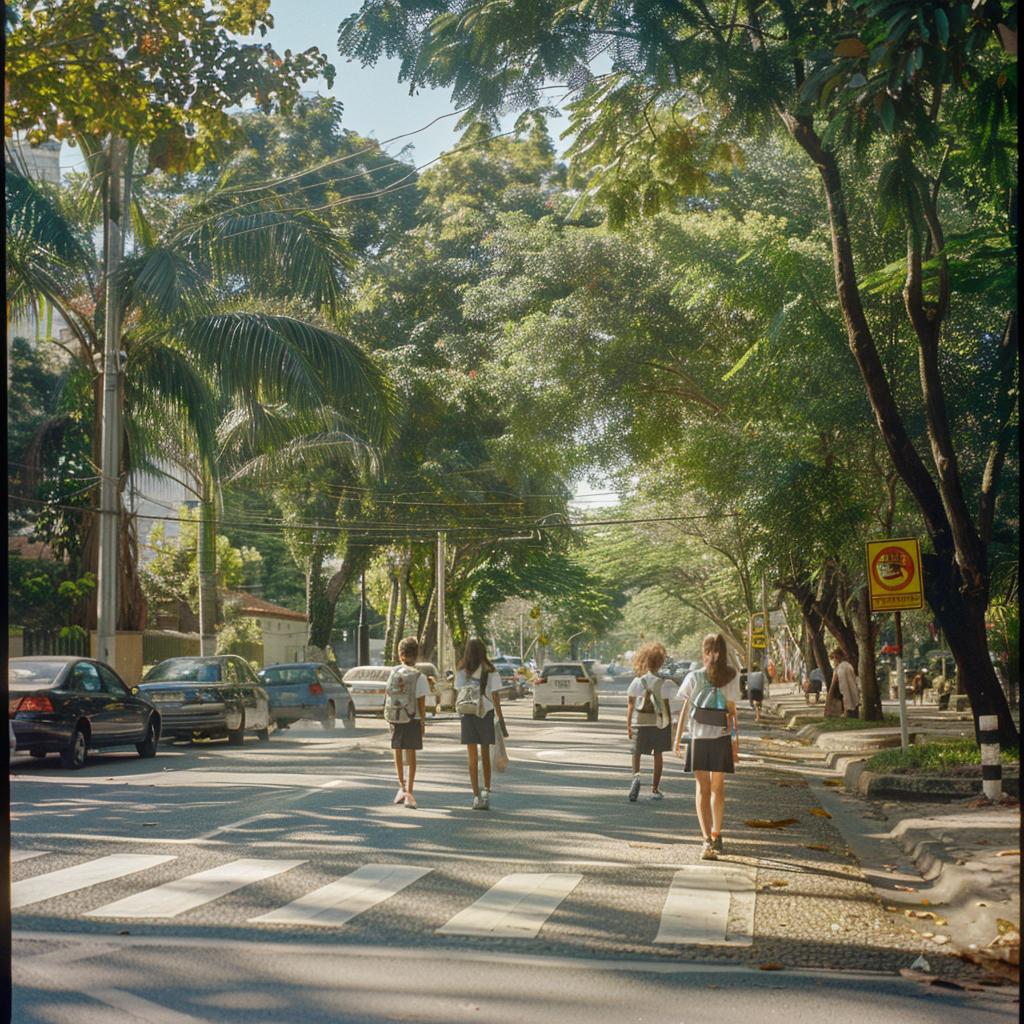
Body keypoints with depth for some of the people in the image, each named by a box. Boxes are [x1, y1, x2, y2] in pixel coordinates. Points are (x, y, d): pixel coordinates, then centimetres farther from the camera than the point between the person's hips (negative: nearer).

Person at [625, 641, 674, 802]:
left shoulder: (637, 681, -5)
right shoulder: (662, 682, -10)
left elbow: (630, 705, -3)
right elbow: (666, 705, -8)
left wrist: (628, 726, 3)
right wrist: (670, 725, 2)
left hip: (640, 723, 1)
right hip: (659, 722, -1)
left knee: (637, 752, 14)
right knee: (658, 754, 14)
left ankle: (636, 776, -15)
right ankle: (655, 789, 18)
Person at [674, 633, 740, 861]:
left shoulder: (694, 677, -5)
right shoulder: (731, 677, -1)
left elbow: (685, 710, -3)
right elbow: (732, 710, -2)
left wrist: (678, 738, 4)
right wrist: (736, 740, 3)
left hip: (699, 737, -2)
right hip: (722, 737, 2)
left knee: (703, 788, 0)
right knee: (718, 786, 17)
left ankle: (707, 839, -14)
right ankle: (716, 833, 31)